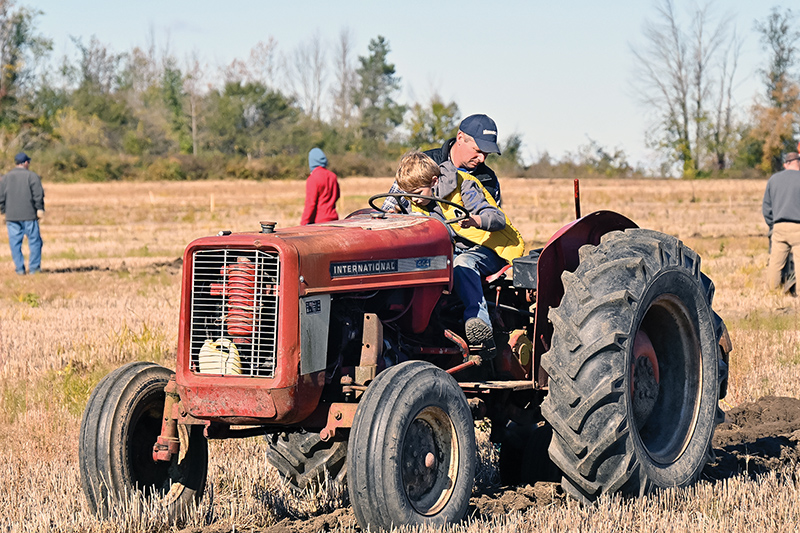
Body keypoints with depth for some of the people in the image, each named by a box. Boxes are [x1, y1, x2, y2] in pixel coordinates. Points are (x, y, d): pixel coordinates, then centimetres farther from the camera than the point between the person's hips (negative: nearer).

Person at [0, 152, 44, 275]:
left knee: (15, 243, 6)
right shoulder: (32, 176, -2)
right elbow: (38, 194, -9)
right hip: (29, 215, -3)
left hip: (11, 216, 3)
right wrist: (40, 208, -6)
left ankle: (19, 268, 3)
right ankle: (34, 267, 1)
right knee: (34, 241, 4)